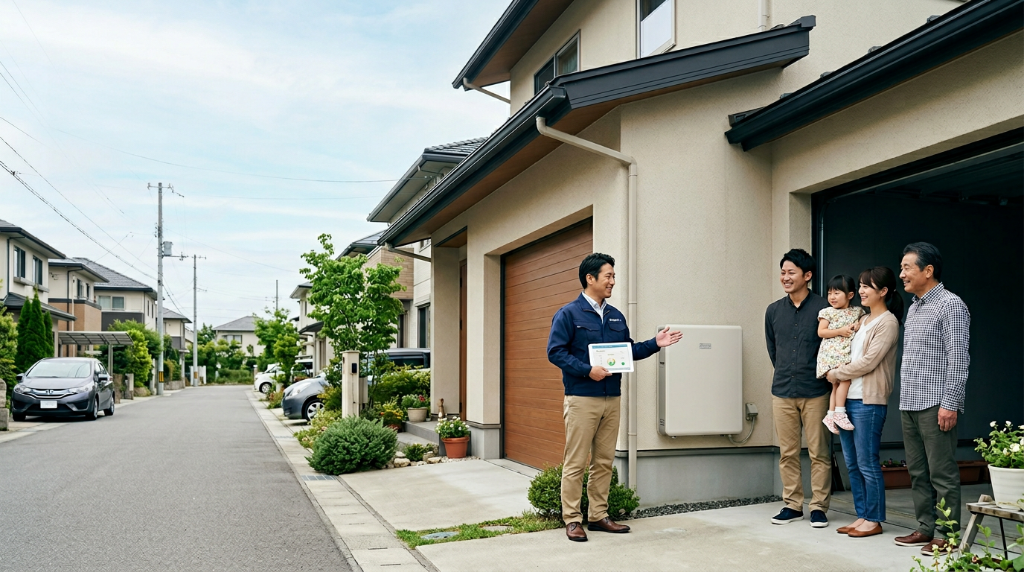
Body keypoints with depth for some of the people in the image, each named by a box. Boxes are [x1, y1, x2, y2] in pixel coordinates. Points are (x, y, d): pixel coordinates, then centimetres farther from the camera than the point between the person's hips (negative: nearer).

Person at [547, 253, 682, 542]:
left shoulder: (615, 316, 15)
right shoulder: (568, 314, -5)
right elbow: (555, 352, -12)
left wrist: (654, 344, 5)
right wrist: (588, 370, -20)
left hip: (612, 399, 7)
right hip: (581, 399, -6)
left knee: (604, 462, 11)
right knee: (575, 462, -2)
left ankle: (599, 516, 21)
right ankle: (572, 519, 6)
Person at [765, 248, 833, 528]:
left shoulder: (823, 309, -5)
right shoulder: (774, 311, 7)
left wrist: (821, 375, 4)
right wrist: (786, 375, 14)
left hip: (815, 392, -3)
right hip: (782, 392, 4)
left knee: (819, 453, 2)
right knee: (787, 453, 8)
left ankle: (819, 507, 12)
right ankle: (792, 505, 18)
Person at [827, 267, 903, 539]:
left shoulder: (887, 323, -8)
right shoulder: (863, 320, 17)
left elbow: (868, 362, -14)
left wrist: (836, 374, -6)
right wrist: (838, 373, 4)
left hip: (868, 401, -8)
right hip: (847, 399, 8)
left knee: (867, 463, -2)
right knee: (852, 463, 11)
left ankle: (874, 520, 9)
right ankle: (862, 515, 20)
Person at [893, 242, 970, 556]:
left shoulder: (951, 305, -8)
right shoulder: (914, 307, 17)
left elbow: (959, 360, -14)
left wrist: (950, 404, -18)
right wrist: (905, 399, 18)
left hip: (935, 406, -9)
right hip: (909, 404, 9)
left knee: (942, 474, -3)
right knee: (918, 472, 13)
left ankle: (948, 536, 5)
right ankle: (925, 529, 21)